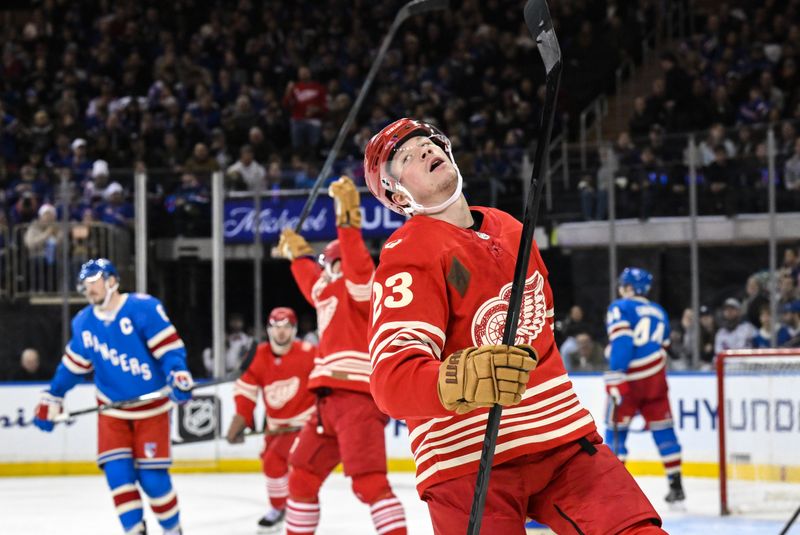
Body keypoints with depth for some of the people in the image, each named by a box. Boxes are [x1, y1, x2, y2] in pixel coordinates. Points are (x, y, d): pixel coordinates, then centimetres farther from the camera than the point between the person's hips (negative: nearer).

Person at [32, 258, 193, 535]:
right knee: (117, 472, -9)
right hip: (112, 409, 5)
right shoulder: (83, 322, 3)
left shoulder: (143, 307, -16)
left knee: (152, 478, -6)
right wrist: (52, 399, 16)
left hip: (151, 407, -5)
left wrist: (178, 375, -34)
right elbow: (74, 364, 15)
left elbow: (169, 345, -19)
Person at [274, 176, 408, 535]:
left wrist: (348, 220, -28)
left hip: (358, 397, -10)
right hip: (330, 400, 10)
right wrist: (297, 255, 56)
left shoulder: (361, 291, 0)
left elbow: (359, 267, -21)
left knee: (368, 481, -22)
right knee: (302, 475, 16)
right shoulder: (330, 294, 25)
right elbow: (313, 285, 47)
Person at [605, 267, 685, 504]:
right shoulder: (659, 312, 19)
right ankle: (676, 485, 9)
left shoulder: (620, 308, -3)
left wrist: (615, 378, -21)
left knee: (616, 429, 2)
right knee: (663, 429, 9)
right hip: (656, 379, 6)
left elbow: (621, 343, -16)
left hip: (629, 378, -6)